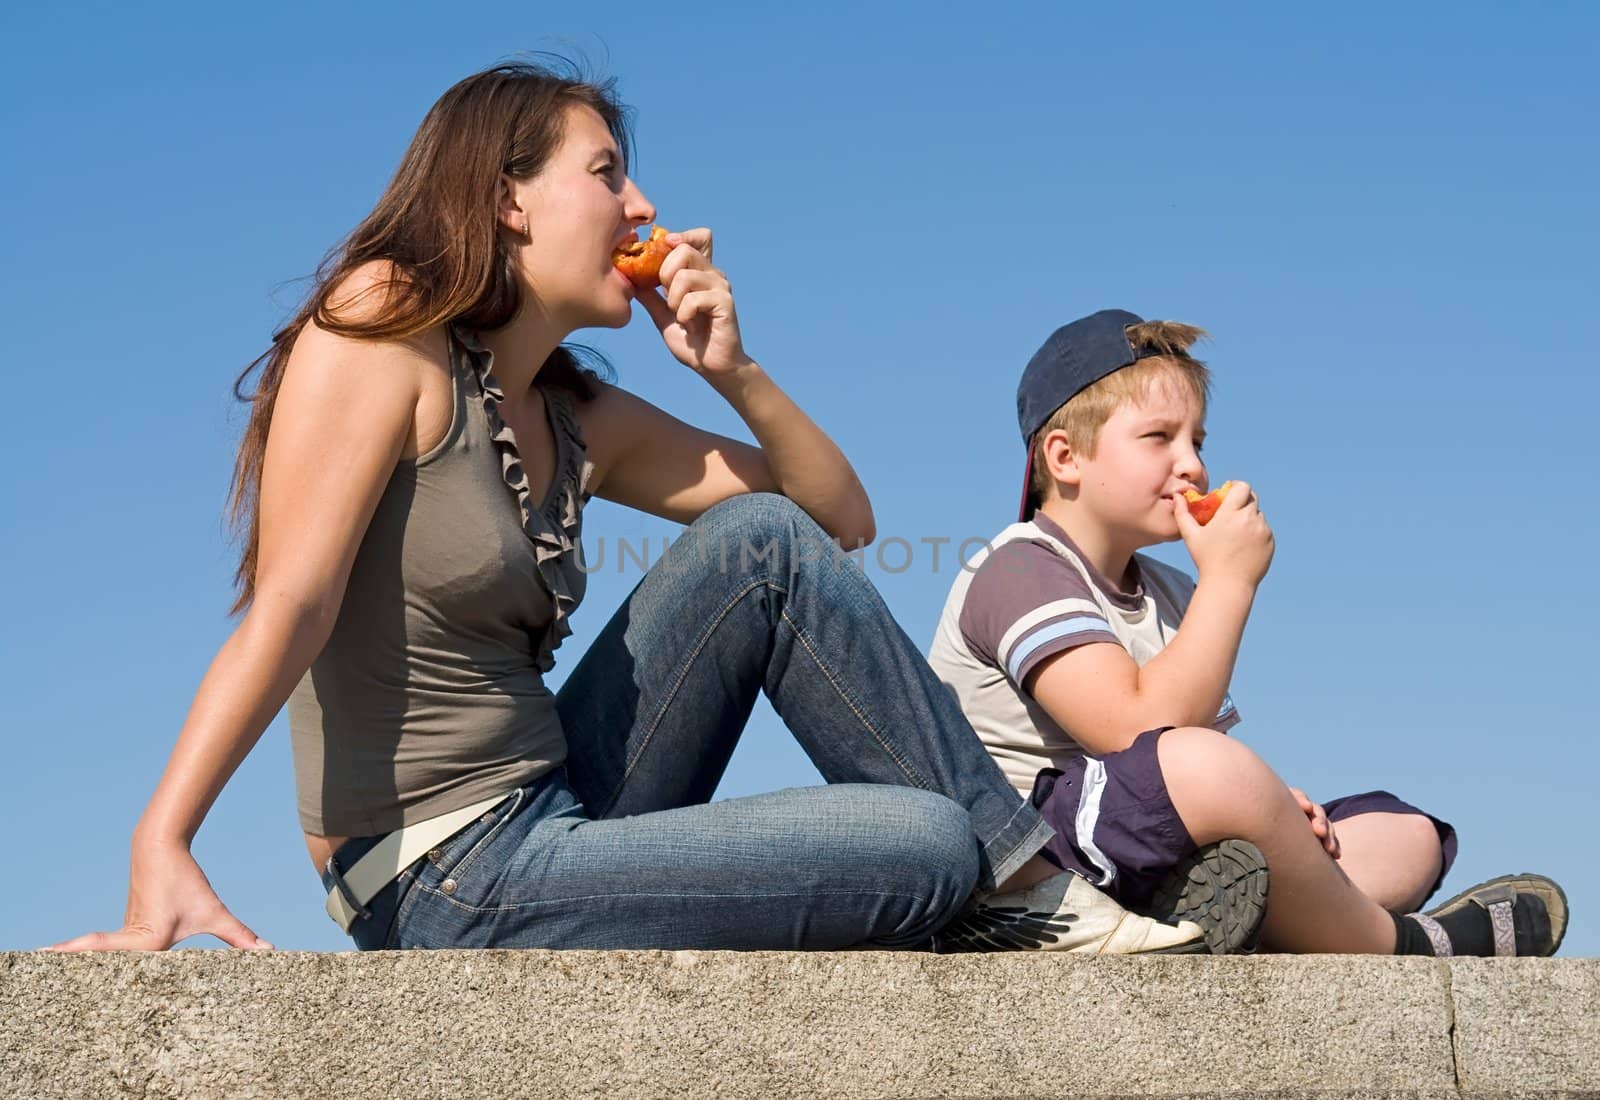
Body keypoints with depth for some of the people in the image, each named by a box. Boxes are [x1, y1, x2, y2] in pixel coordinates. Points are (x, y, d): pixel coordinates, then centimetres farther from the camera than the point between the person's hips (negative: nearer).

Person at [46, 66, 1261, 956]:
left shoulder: (578, 418, 12)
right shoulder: (381, 332, -9)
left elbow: (841, 519, 15)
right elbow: (287, 610, -21)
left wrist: (733, 368, -1)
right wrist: (162, 850, -33)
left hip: (555, 817, 8)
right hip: (450, 886, -8)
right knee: (927, 847, -18)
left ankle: (1040, 887, 2)